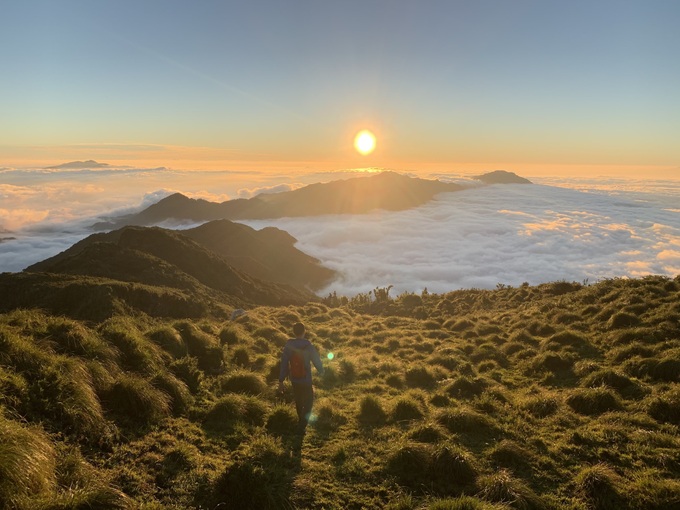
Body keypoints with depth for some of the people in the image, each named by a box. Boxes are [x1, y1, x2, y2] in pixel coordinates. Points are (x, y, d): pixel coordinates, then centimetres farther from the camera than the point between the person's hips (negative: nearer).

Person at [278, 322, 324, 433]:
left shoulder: (288, 346, -12)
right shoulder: (308, 346, -20)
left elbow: (284, 364, -9)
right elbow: (316, 360, -7)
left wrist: (281, 381, -1)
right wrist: (321, 371, 15)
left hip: (294, 379, 4)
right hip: (306, 380, -4)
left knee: (298, 400, 25)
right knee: (308, 401, 14)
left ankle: (301, 420, 45)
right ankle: (301, 425, 4)